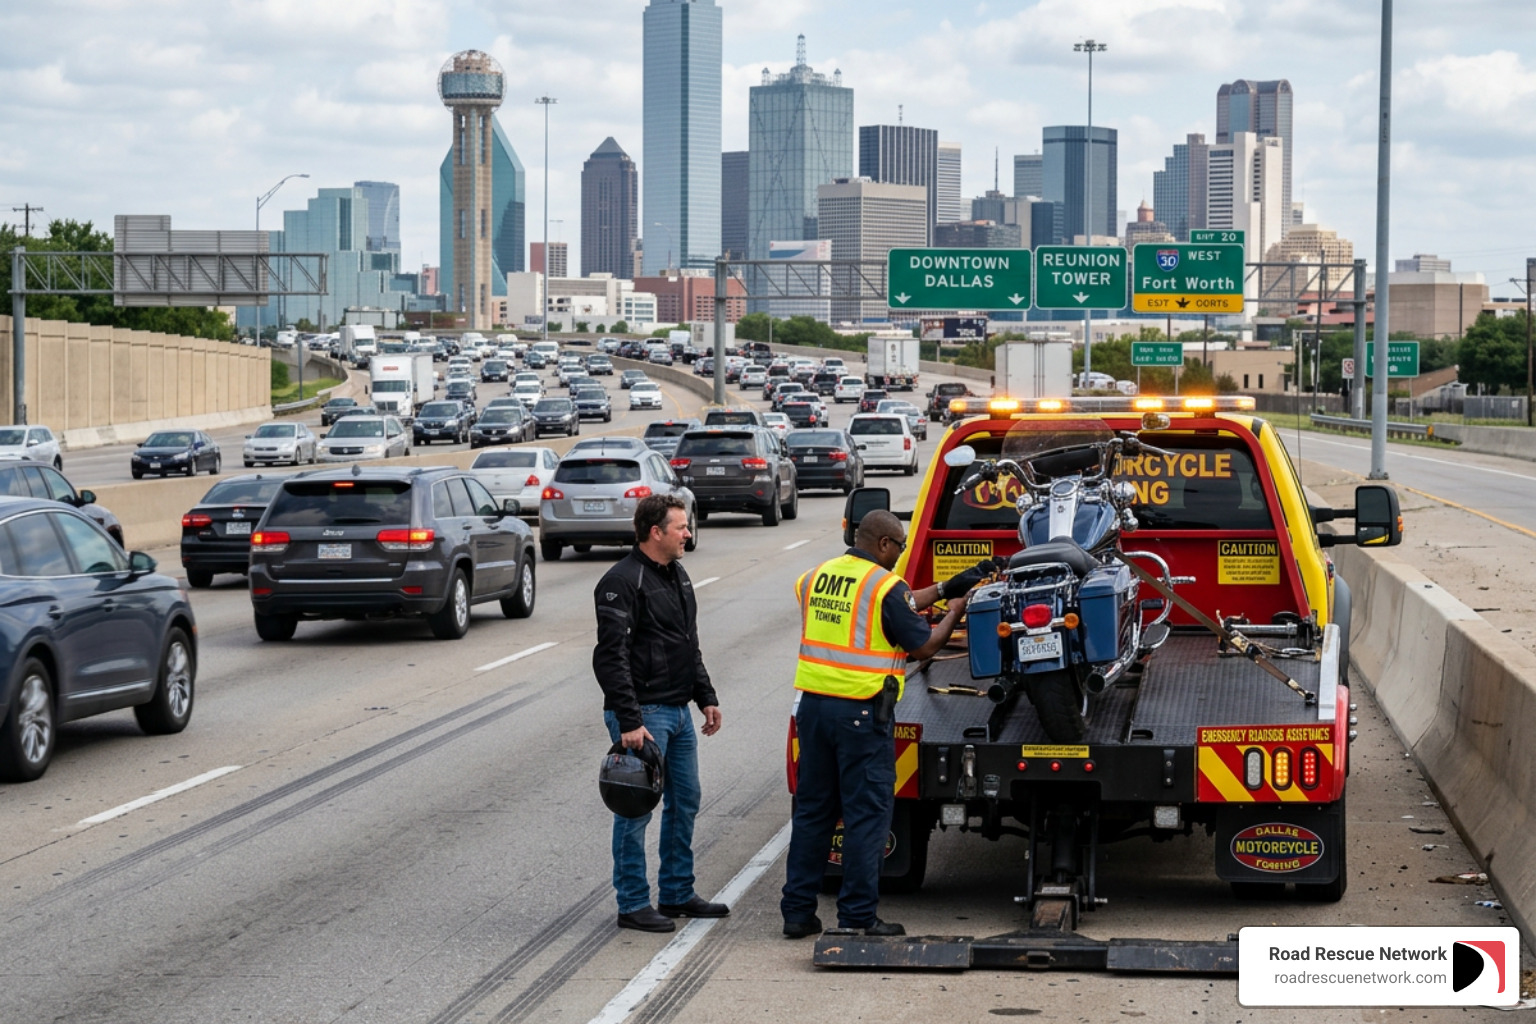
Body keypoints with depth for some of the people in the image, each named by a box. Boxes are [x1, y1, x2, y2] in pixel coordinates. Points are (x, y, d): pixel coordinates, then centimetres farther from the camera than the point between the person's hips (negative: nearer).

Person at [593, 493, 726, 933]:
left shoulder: (677, 576, 14)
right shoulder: (622, 583, -15)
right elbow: (611, 657, -20)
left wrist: (706, 697, 18)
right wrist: (629, 722, -24)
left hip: (678, 712, 9)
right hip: (643, 714, -9)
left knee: (685, 802, 14)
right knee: (636, 809, -3)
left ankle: (677, 893, 24)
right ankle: (633, 904, 3)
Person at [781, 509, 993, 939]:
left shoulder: (815, 578, 11)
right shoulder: (885, 585, -11)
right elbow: (924, 646, -4)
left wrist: (944, 589, 22)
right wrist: (955, 611, 12)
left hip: (813, 705, 7)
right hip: (861, 711, -6)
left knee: (813, 809, 13)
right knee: (867, 813, 2)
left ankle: (797, 911, 15)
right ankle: (858, 916, 3)